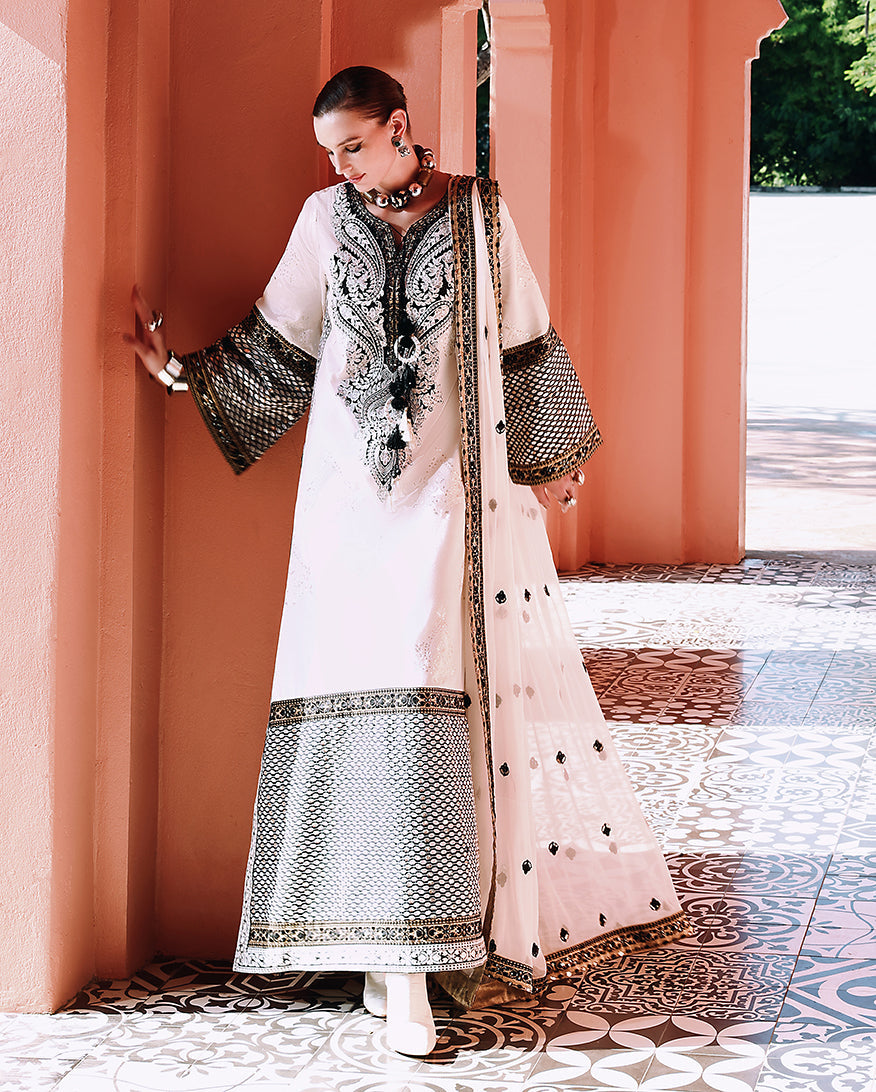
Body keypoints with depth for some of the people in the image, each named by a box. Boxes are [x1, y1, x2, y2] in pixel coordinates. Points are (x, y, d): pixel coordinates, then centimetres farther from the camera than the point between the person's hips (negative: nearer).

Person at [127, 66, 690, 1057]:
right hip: (356, 493, 0)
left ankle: (456, 928, 15)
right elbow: (276, 345, 14)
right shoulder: (325, 219, 7)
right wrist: (182, 370, 4)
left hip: (461, 491, 0)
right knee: (383, 697, -7)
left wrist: (549, 462, 12)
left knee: (477, 692, 0)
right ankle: (401, 963, -5)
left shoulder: (479, 214, 4)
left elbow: (525, 350, 9)